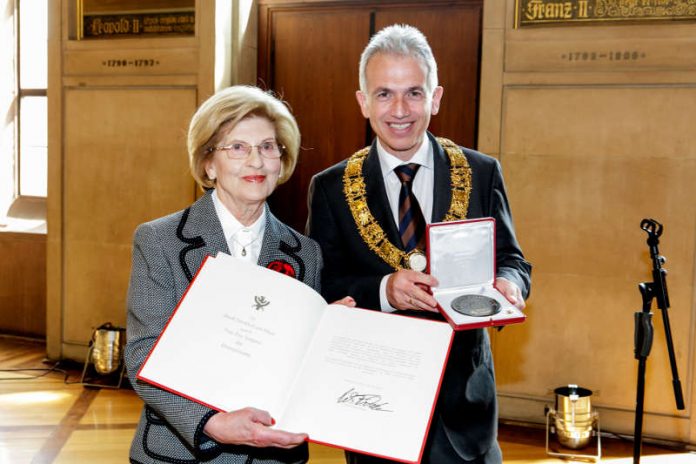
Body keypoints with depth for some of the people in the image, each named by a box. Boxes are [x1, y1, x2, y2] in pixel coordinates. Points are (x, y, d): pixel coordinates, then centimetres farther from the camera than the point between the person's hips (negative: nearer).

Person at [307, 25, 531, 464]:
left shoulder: (482, 173, -1)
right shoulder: (331, 188, -3)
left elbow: (512, 260, 4)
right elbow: (320, 290, -6)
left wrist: (508, 283, -20)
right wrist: (383, 290, -25)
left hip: (464, 395, 1)